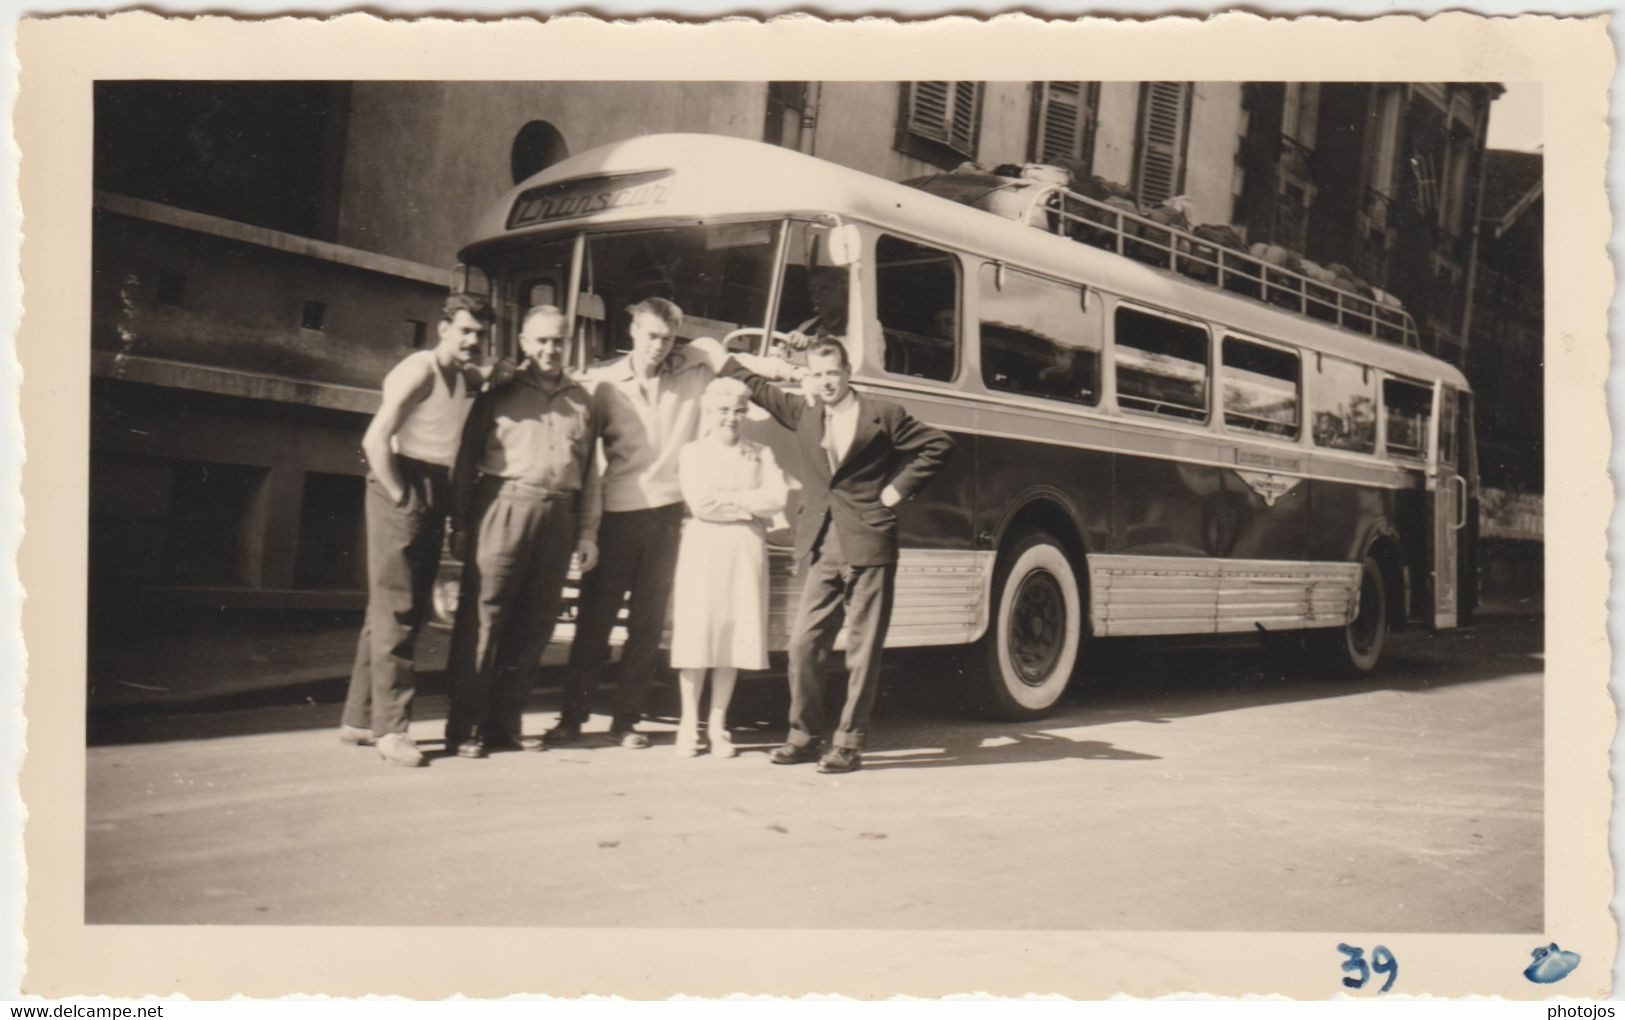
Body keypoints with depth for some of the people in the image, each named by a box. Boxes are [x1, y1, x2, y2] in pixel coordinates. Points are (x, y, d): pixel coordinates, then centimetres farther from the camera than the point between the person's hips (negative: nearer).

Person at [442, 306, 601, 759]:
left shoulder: (581, 399, 18)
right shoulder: (500, 393, 8)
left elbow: (589, 471, 17)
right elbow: (467, 459, 5)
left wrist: (587, 532, 10)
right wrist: (460, 525, -2)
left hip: (558, 515, 4)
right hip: (503, 505, -4)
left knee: (536, 622, 5)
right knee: (483, 615, -6)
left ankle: (505, 722, 14)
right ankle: (465, 725, 0)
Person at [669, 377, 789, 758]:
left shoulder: (760, 454, 13)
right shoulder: (692, 452, 6)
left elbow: (777, 499, -2)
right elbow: (700, 503, -8)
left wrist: (729, 499, -8)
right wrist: (750, 503, -5)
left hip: (746, 551, 2)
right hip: (703, 548, -2)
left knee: (735, 636, 2)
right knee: (697, 635, -3)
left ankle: (718, 725, 11)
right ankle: (689, 723, 7)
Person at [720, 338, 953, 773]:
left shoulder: (883, 415, 1)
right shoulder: (801, 412, 13)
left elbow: (938, 445, 4)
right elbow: (757, 386, 27)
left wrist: (899, 488, -1)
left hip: (868, 547, -4)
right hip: (820, 550, 4)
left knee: (863, 652, 0)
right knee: (802, 645, 2)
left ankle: (849, 744, 7)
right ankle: (804, 735, 15)